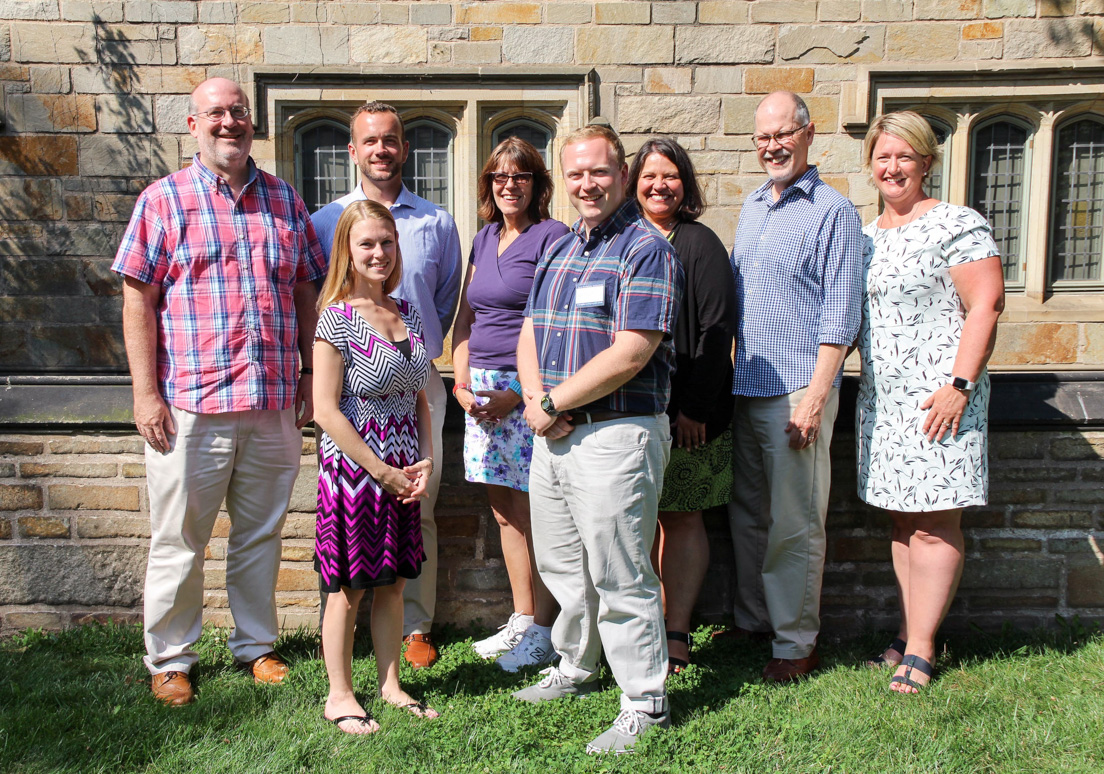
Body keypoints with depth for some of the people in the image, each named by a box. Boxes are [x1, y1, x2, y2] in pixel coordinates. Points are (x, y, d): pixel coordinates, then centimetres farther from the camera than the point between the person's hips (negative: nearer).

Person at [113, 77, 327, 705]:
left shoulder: (285, 199, 11)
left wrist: (311, 376, 8)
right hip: (189, 404, -3)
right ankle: (170, 658, 24)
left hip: (275, 402, 3)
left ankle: (256, 644, 30)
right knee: (179, 540, 7)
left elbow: (307, 291, 14)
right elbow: (138, 300, -2)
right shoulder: (164, 200, 2)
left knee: (261, 533, 14)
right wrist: (146, 393, -8)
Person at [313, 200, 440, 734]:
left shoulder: (408, 313, 8)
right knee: (348, 588, 5)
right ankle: (339, 696, 21)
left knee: (392, 583, 15)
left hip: (402, 475, 6)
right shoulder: (336, 319, -11)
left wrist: (425, 461, 1)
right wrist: (383, 472, -14)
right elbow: (326, 410, -15)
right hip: (353, 470, -6)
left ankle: (391, 684, 29)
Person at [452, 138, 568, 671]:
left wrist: (517, 394, -15)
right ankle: (520, 620, 24)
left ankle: (542, 630, 10)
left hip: (530, 390, -7)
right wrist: (461, 380, 6)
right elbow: (465, 316, 19)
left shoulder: (551, 237, -7)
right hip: (482, 390, 7)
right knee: (504, 508, 12)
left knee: (535, 510, -2)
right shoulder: (484, 239, 16)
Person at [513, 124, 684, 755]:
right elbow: (530, 335, 15)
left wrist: (553, 403, -14)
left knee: (620, 578, -1)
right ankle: (576, 669, 39)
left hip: (616, 435, -8)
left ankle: (646, 704, 14)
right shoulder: (560, 250, 15)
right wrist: (535, 397, -5)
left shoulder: (647, 249, -11)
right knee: (560, 564, 19)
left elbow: (630, 354, -20)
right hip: (553, 435, 8)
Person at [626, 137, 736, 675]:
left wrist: (695, 407, -15)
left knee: (680, 518, 2)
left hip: (687, 411, -5)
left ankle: (676, 636, 9)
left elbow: (717, 329, -9)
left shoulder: (699, 244, -3)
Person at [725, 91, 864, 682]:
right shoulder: (751, 207, 16)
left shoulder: (833, 212, -6)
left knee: (794, 524, 0)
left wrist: (814, 397, -17)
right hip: (744, 389, 7)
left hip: (796, 392, -7)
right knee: (746, 515, 14)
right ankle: (750, 621, 29)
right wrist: (728, 374, 15)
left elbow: (839, 316, -11)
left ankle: (797, 643, 13)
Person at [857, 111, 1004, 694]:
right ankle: (907, 634, 20)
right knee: (903, 520, 11)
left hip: (938, 398, -6)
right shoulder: (867, 235, 15)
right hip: (881, 398, 7)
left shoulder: (957, 226, -6)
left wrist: (959, 385, -18)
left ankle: (920, 649, 5)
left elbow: (986, 306, -12)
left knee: (934, 525, -2)